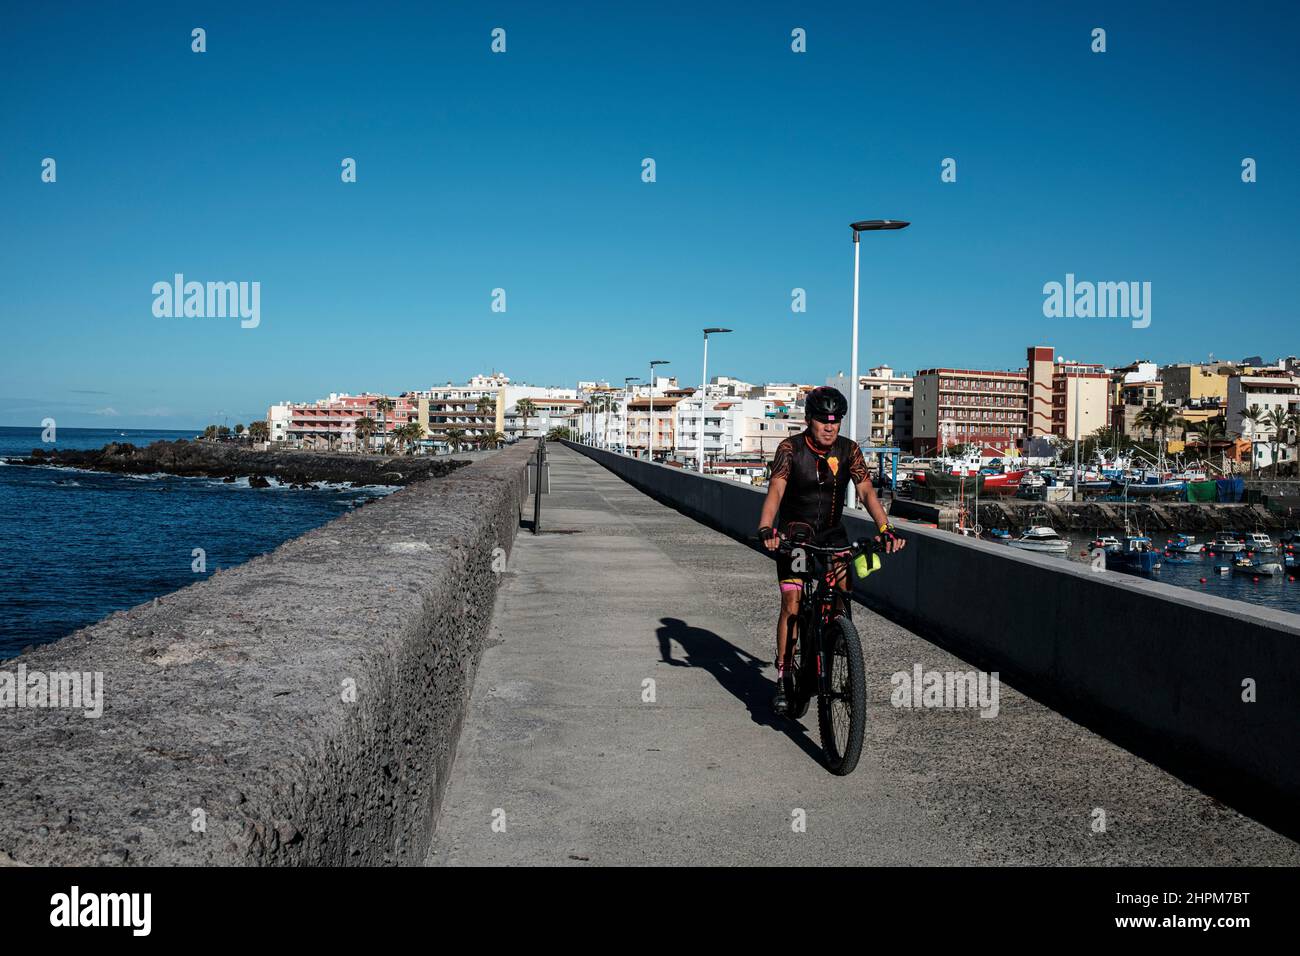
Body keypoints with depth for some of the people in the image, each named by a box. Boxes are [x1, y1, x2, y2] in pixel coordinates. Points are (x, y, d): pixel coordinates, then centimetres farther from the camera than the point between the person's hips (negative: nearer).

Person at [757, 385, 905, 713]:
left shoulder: (848, 450, -8)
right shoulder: (791, 448, -14)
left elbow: (866, 492, -16)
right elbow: (775, 490, -26)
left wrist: (886, 528, -32)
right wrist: (766, 529, -43)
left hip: (831, 532, 2)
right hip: (794, 531, -2)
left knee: (843, 589, -16)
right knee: (792, 603, -10)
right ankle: (783, 677, -1)